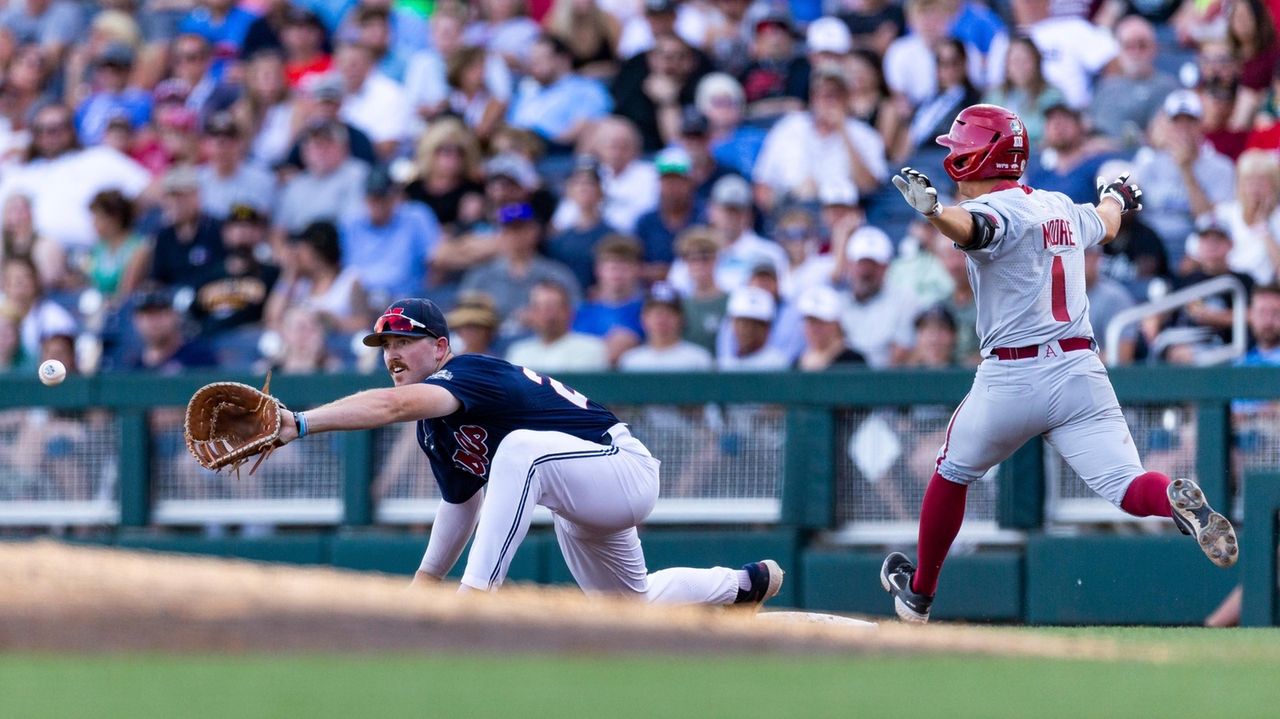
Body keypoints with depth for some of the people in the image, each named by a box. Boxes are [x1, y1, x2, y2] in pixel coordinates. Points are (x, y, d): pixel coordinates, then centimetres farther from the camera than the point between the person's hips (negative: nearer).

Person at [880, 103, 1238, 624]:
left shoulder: (995, 209, -7)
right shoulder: (1061, 208, 15)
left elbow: (969, 228, -32)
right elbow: (1106, 225, 38)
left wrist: (931, 211, -52)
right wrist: (1116, 196, 61)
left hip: (1010, 377, -5)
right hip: (1081, 372, 5)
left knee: (953, 473, 20)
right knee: (1127, 487, -8)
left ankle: (919, 591, 34)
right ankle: (1177, 500, -42)